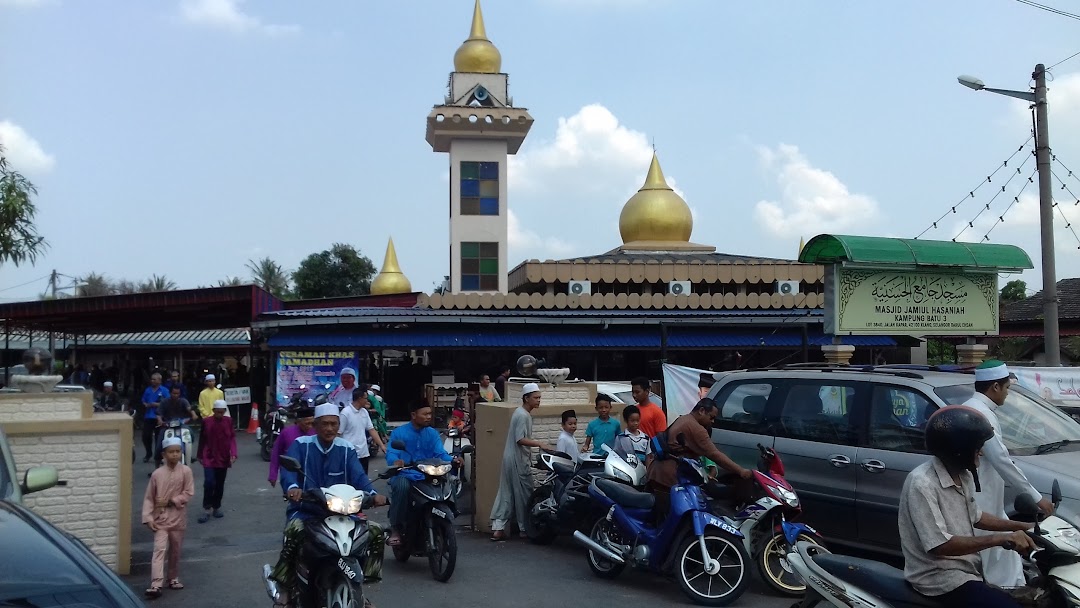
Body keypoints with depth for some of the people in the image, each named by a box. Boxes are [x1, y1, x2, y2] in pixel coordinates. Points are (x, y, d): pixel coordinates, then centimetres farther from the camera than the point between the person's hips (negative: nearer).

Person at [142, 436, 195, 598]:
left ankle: (173, 578, 31)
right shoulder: (157, 474, -5)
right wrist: (148, 518, -10)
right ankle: (156, 585, -17)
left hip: (178, 518, 1)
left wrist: (171, 501, -16)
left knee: (175, 551, 13)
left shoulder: (186, 471, -6)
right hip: (161, 517, -1)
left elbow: (189, 493, -7)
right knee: (159, 549, -12)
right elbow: (148, 498, -2)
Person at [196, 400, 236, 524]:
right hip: (209, 458, -2)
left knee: (220, 484, 11)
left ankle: (216, 507, 25)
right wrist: (200, 456, 11)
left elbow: (232, 438, 1)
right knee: (209, 482, -13)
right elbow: (202, 439, 5)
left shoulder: (228, 421, -1)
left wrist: (233, 453, -11)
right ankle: (207, 509, -3)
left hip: (223, 458, 2)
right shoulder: (206, 422, -5)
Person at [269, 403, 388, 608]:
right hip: (305, 509, -3)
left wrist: (373, 494, -33)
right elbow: (288, 469, -20)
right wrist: (292, 487, -45)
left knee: (376, 531, -11)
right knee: (294, 530, -36)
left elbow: (358, 476, -11)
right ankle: (286, 591, -20)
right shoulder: (300, 445, -2)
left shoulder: (346, 449, 5)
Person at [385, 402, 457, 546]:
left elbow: (440, 453, -1)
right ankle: (395, 528, -21)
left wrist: (452, 460, -23)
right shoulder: (399, 433, 5)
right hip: (403, 474, -3)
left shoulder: (432, 433, 14)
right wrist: (395, 461, -35)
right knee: (402, 485, -37)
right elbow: (391, 453, -10)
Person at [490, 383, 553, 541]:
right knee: (524, 494, 1)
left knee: (506, 494, 8)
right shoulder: (523, 415, -16)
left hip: (512, 459, 10)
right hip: (518, 461, -10)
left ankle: (497, 528, 7)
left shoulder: (522, 413, 15)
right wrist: (540, 444, -27)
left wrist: (529, 458, 23)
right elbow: (520, 439, -24)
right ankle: (524, 529, 11)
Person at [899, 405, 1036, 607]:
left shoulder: (963, 474, 5)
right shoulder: (922, 484, -24)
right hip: (939, 577, -9)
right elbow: (938, 546, -27)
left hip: (967, 566, 9)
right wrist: (1000, 539, -27)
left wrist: (1021, 526, 10)